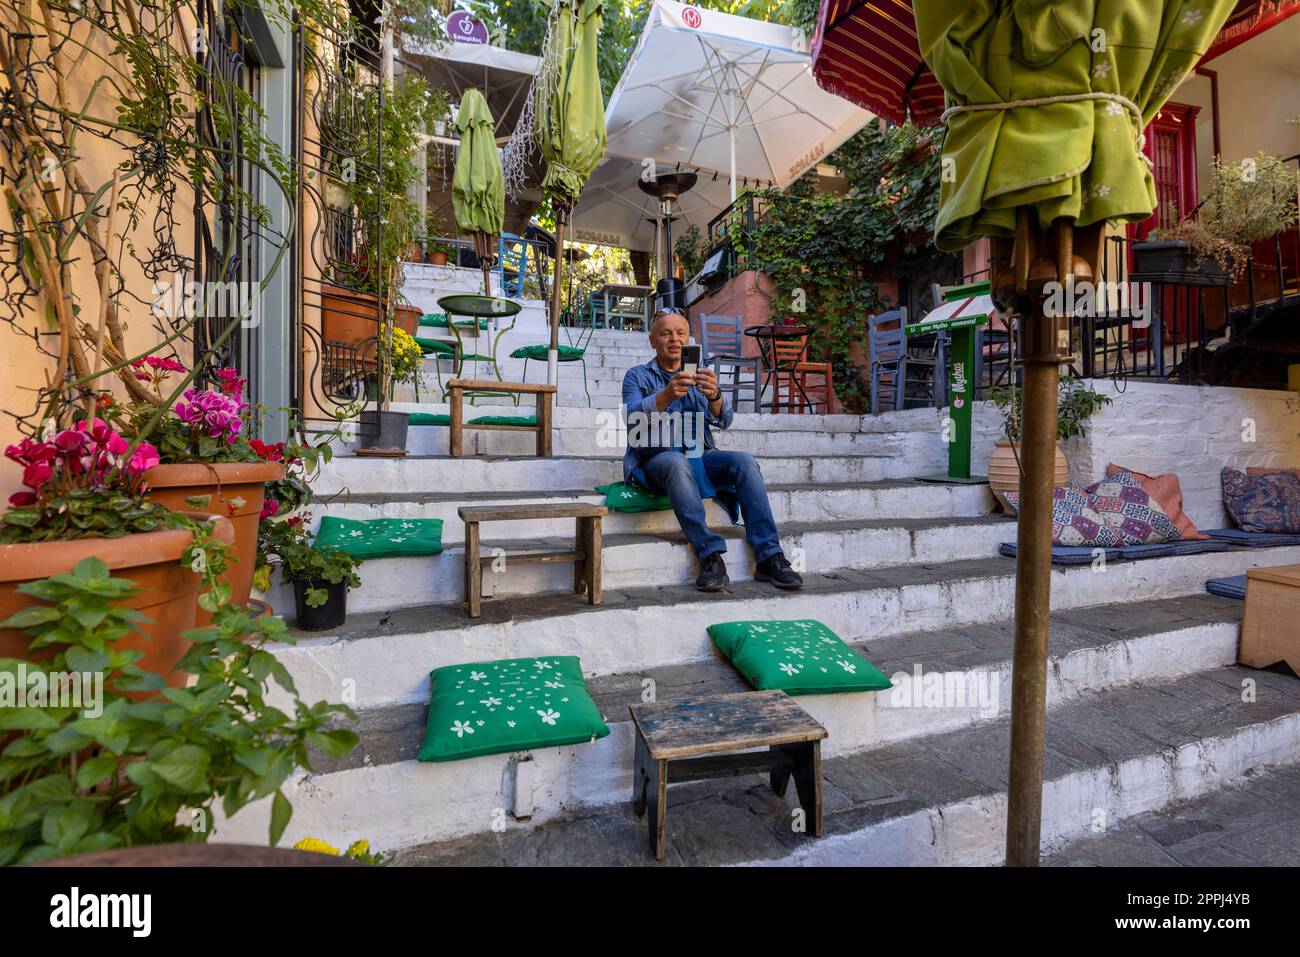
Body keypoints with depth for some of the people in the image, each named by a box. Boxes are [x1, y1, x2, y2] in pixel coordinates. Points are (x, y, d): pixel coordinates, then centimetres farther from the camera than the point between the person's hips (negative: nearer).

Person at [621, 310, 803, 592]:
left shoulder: (699, 377, 17)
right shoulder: (638, 376, 9)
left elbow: (723, 420, -1)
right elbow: (633, 417, -12)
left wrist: (714, 396, -24)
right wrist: (666, 396, -31)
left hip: (699, 457, 3)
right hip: (655, 460, -3)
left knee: (744, 461, -24)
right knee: (677, 462, -36)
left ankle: (769, 557, -26)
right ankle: (710, 554, -38)